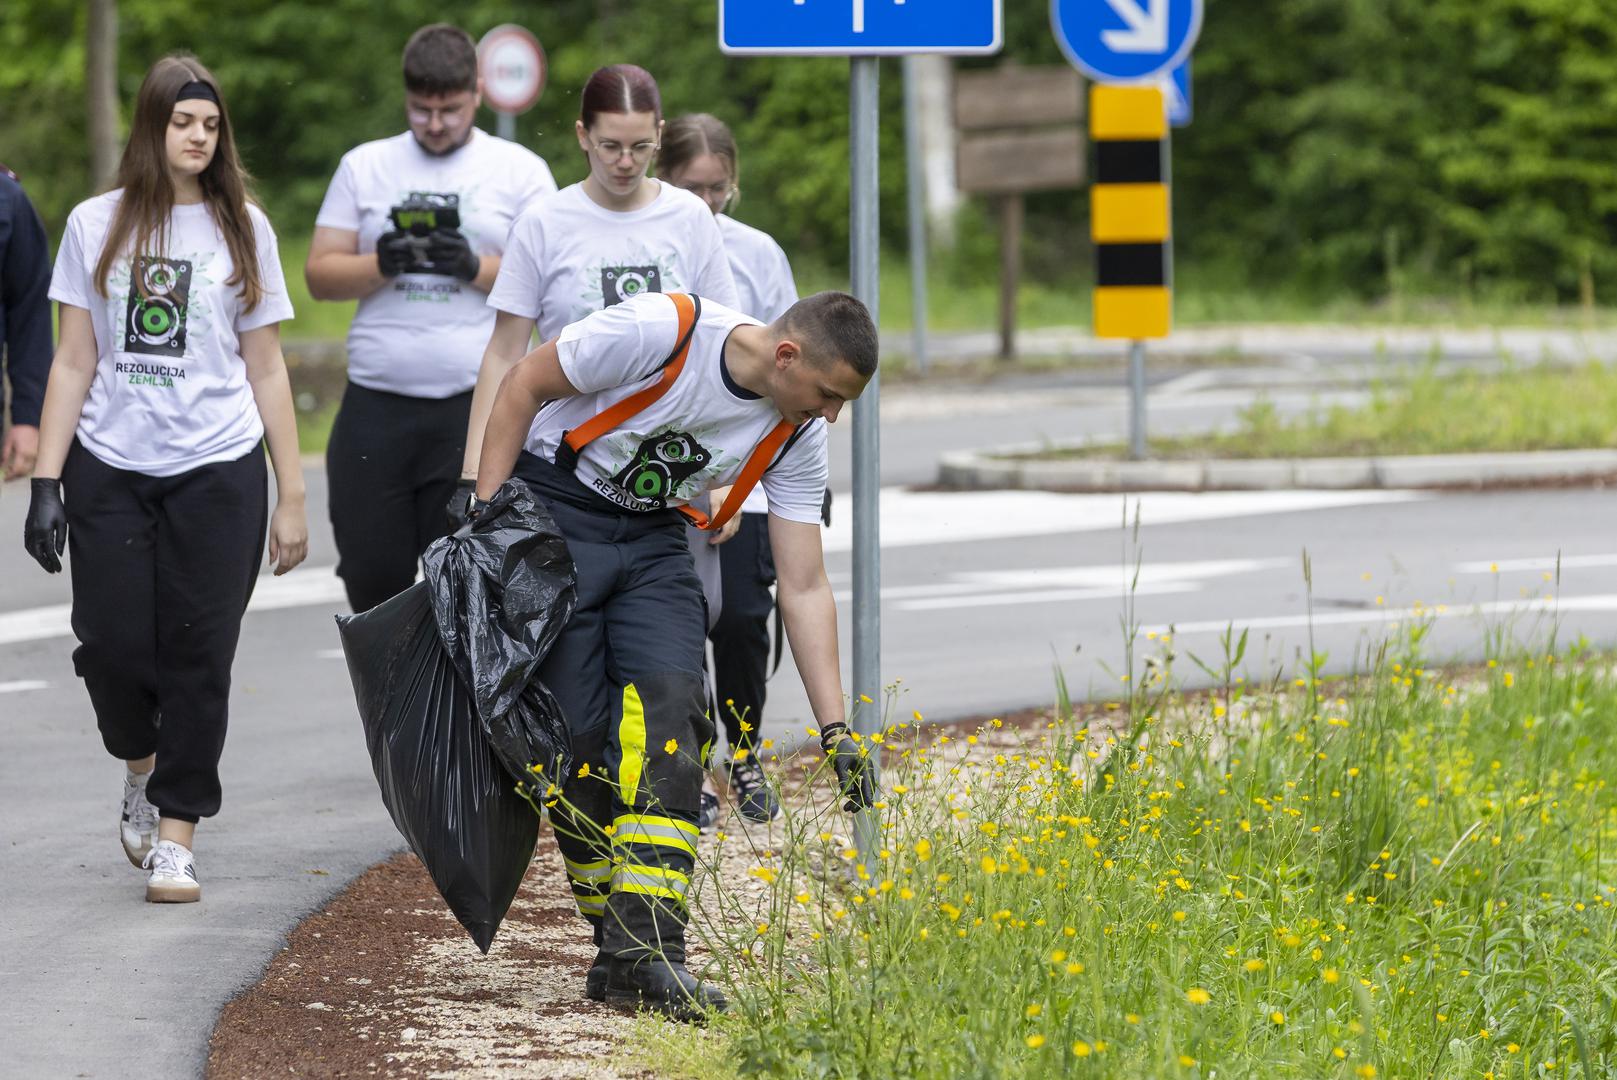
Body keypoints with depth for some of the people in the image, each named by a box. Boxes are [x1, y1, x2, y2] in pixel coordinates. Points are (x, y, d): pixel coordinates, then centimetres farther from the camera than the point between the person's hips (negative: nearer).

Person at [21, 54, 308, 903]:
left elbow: (266, 370, 8)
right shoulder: (96, 227, 6)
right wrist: (45, 483, 0)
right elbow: (74, 363, 7)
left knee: (196, 656, -2)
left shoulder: (242, 229, 6)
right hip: (110, 471, 0)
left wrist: (291, 498, 5)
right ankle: (141, 767, 27)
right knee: (113, 646, -4)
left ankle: (176, 834, 6)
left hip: (216, 473, 0)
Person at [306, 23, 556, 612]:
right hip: (375, 407, 2)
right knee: (371, 573, 3)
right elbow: (320, 275, 9)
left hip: (475, 408, -2)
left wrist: (476, 267, -13)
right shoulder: (364, 166, 13)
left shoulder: (519, 170, 7)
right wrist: (381, 265, -10)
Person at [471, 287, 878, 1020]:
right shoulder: (662, 332, -26)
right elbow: (526, 383, -13)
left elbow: (804, 588, -4)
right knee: (579, 734, -10)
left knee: (670, 712, -16)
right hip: (550, 514, -4)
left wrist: (836, 730, -10)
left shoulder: (798, 437, -8)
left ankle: (645, 954, -20)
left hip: (652, 541, 5)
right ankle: (616, 938, 4)